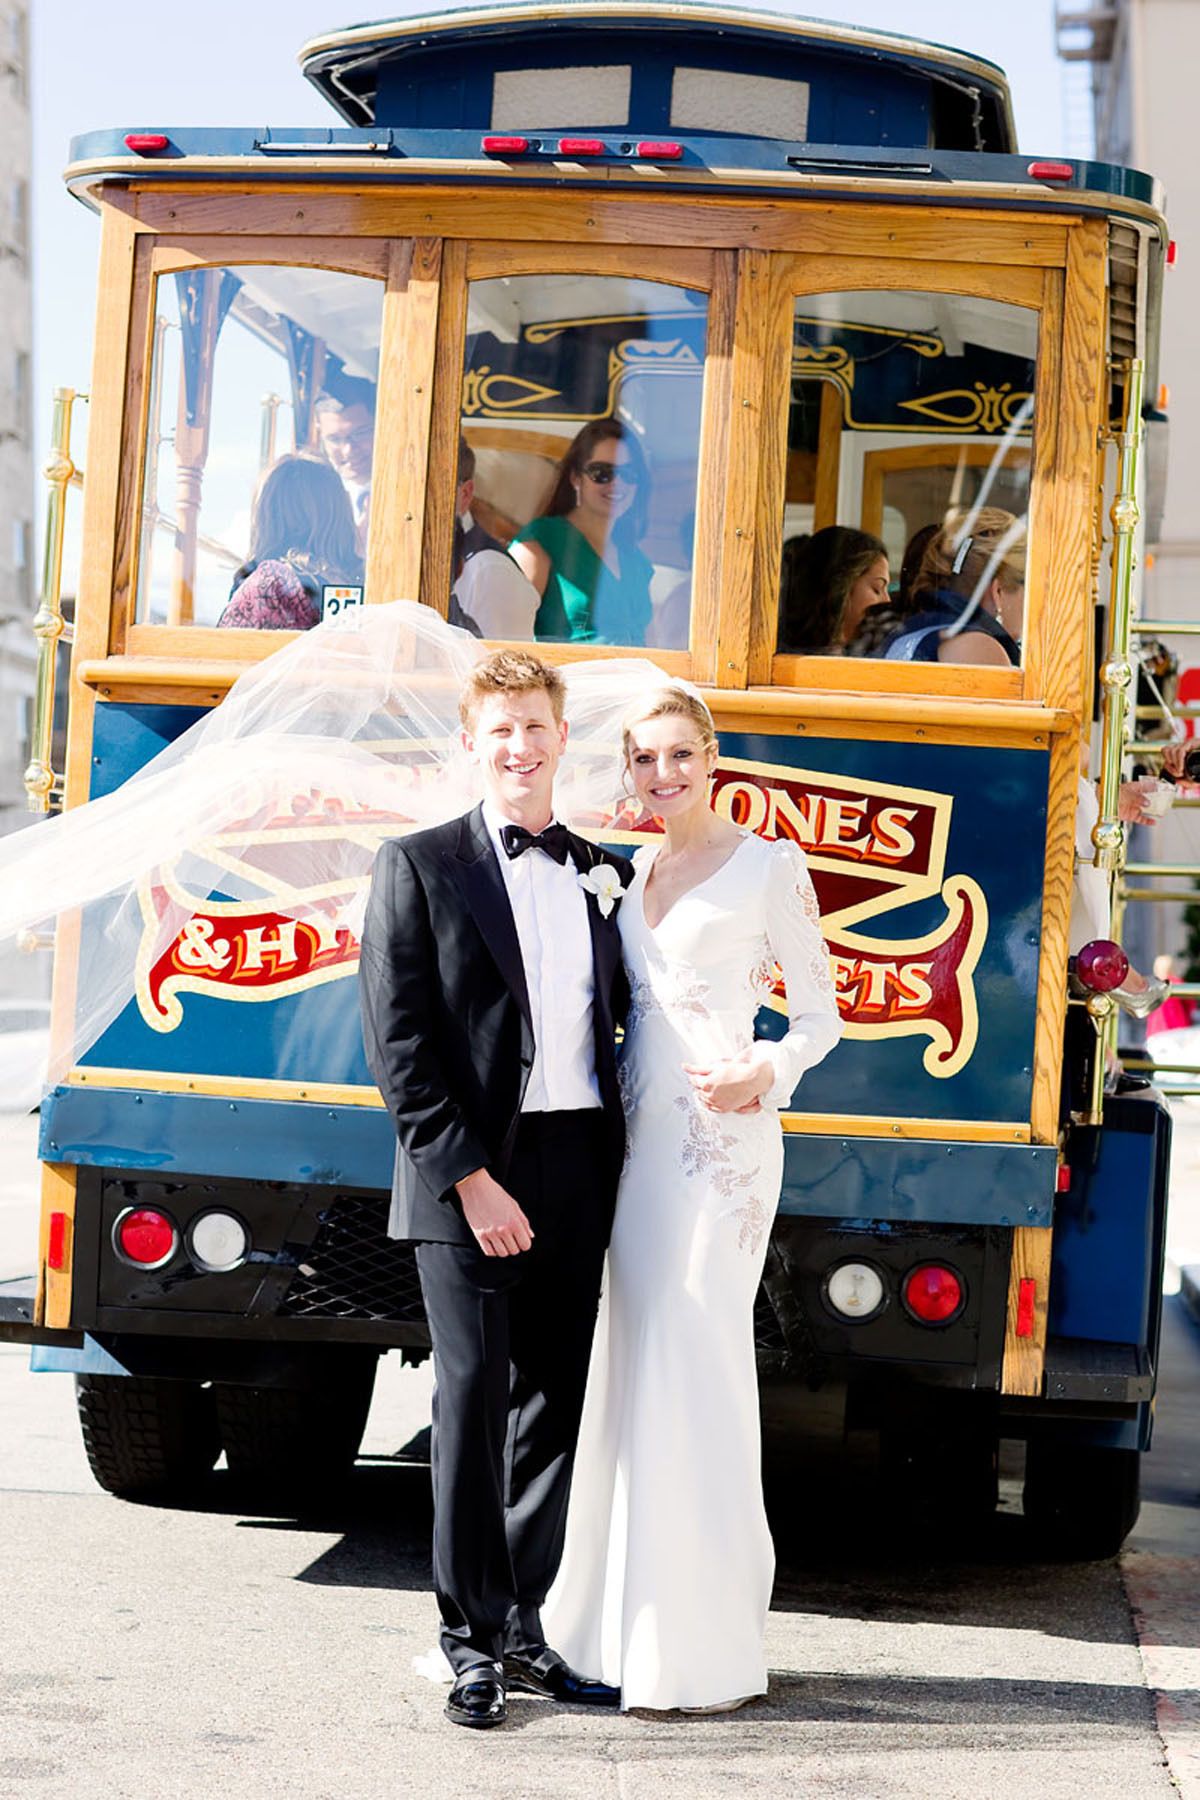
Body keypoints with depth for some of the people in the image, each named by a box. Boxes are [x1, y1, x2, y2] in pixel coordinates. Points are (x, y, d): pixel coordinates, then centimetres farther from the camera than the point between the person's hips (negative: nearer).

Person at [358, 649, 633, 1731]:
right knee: (473, 1398, -2)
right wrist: (468, 1177, -14)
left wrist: (621, 1156, 3)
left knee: (553, 1405, 8)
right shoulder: (421, 867, 0)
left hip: (580, 1173, 4)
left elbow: (620, 1025, 16)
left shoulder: (603, 877, 14)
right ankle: (474, 1641, 5)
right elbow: (398, 1044, -7)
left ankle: (522, 1622, 18)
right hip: (471, 1175, -4)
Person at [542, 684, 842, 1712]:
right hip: (637, 1137, 6)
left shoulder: (768, 868, -2)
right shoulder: (629, 875, 15)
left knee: (697, 1372, -8)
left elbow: (820, 1017, -1)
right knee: (629, 1374, 7)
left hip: (723, 1143, -6)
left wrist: (763, 1076, -20)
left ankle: (708, 1650, -3)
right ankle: (626, 1630, 15)